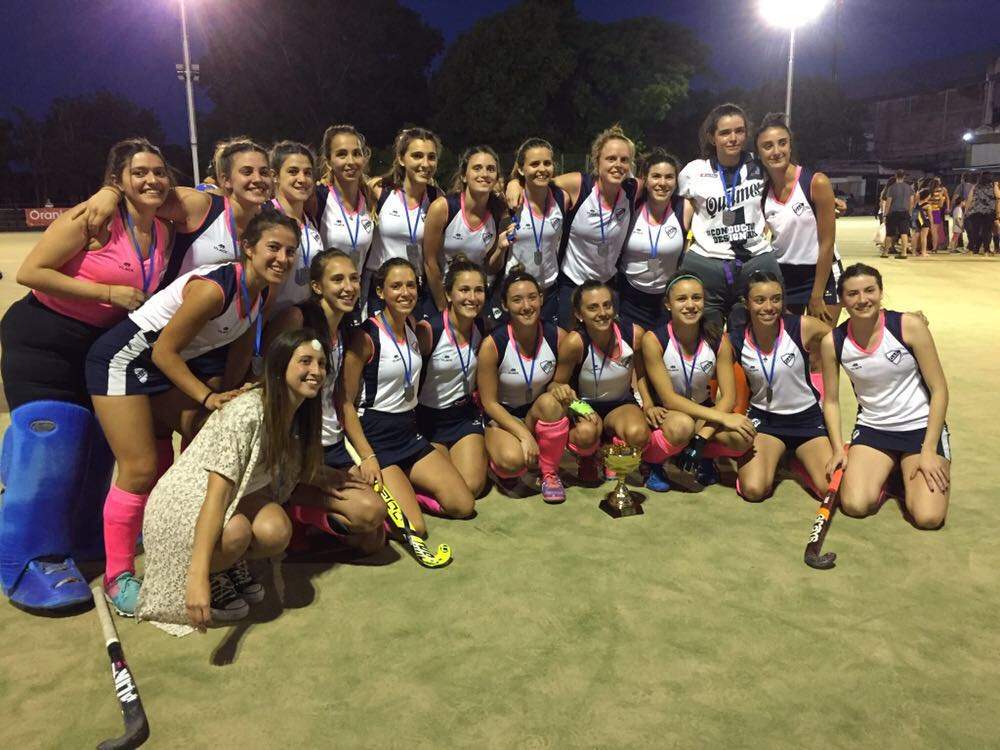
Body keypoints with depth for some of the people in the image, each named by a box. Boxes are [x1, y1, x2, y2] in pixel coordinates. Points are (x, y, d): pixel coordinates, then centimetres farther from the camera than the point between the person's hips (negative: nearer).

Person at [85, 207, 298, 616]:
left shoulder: (260, 292, -5)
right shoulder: (214, 288, -31)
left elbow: (242, 351, 7)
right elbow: (163, 351, -25)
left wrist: (229, 395, 7)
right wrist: (208, 398, -23)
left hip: (175, 365, 9)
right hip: (125, 360, -8)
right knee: (141, 469, -10)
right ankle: (118, 577, 6)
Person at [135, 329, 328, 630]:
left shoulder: (300, 414, -4)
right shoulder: (248, 412, -29)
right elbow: (217, 492, -36)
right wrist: (197, 576, -43)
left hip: (241, 496, 6)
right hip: (184, 499, -6)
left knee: (277, 532, -27)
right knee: (235, 532, -38)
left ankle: (230, 564, 6)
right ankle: (209, 574, -3)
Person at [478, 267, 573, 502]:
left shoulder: (556, 336, -12)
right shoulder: (492, 344, -20)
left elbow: (556, 382, 4)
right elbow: (489, 403, -14)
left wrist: (559, 388, -22)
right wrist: (523, 434, -25)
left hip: (539, 414, 3)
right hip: (502, 416, -3)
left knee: (551, 401, -33)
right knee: (513, 460, -34)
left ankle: (550, 472, -10)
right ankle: (500, 467, 7)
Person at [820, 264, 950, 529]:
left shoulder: (909, 326, -16)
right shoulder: (833, 342, -9)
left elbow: (939, 390, -10)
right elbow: (831, 401, 3)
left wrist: (928, 451, -14)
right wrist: (838, 448, -9)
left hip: (922, 427, -1)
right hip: (872, 429, 2)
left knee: (928, 517, -17)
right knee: (854, 505, -18)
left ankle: (907, 474, 17)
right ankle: (884, 472, 15)